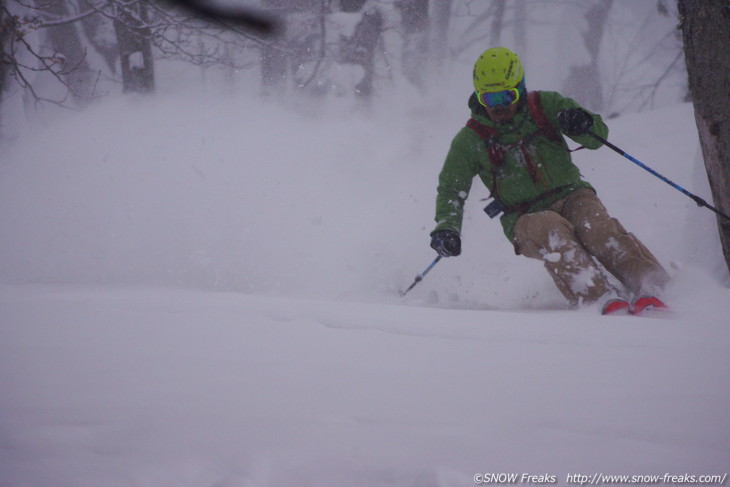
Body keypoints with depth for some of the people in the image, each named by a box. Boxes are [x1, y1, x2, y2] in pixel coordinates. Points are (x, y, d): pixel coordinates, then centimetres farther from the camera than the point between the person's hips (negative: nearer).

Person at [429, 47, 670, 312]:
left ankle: (652, 288, -47)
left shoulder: (545, 106, 8)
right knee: (550, 229, -36)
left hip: (570, 196, 2)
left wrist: (584, 125, -17)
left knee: (595, 224, -32)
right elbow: (451, 190, 11)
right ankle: (600, 299, -53)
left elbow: (598, 136, 7)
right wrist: (446, 227, -9)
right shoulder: (471, 141, 6)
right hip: (525, 218, -2)